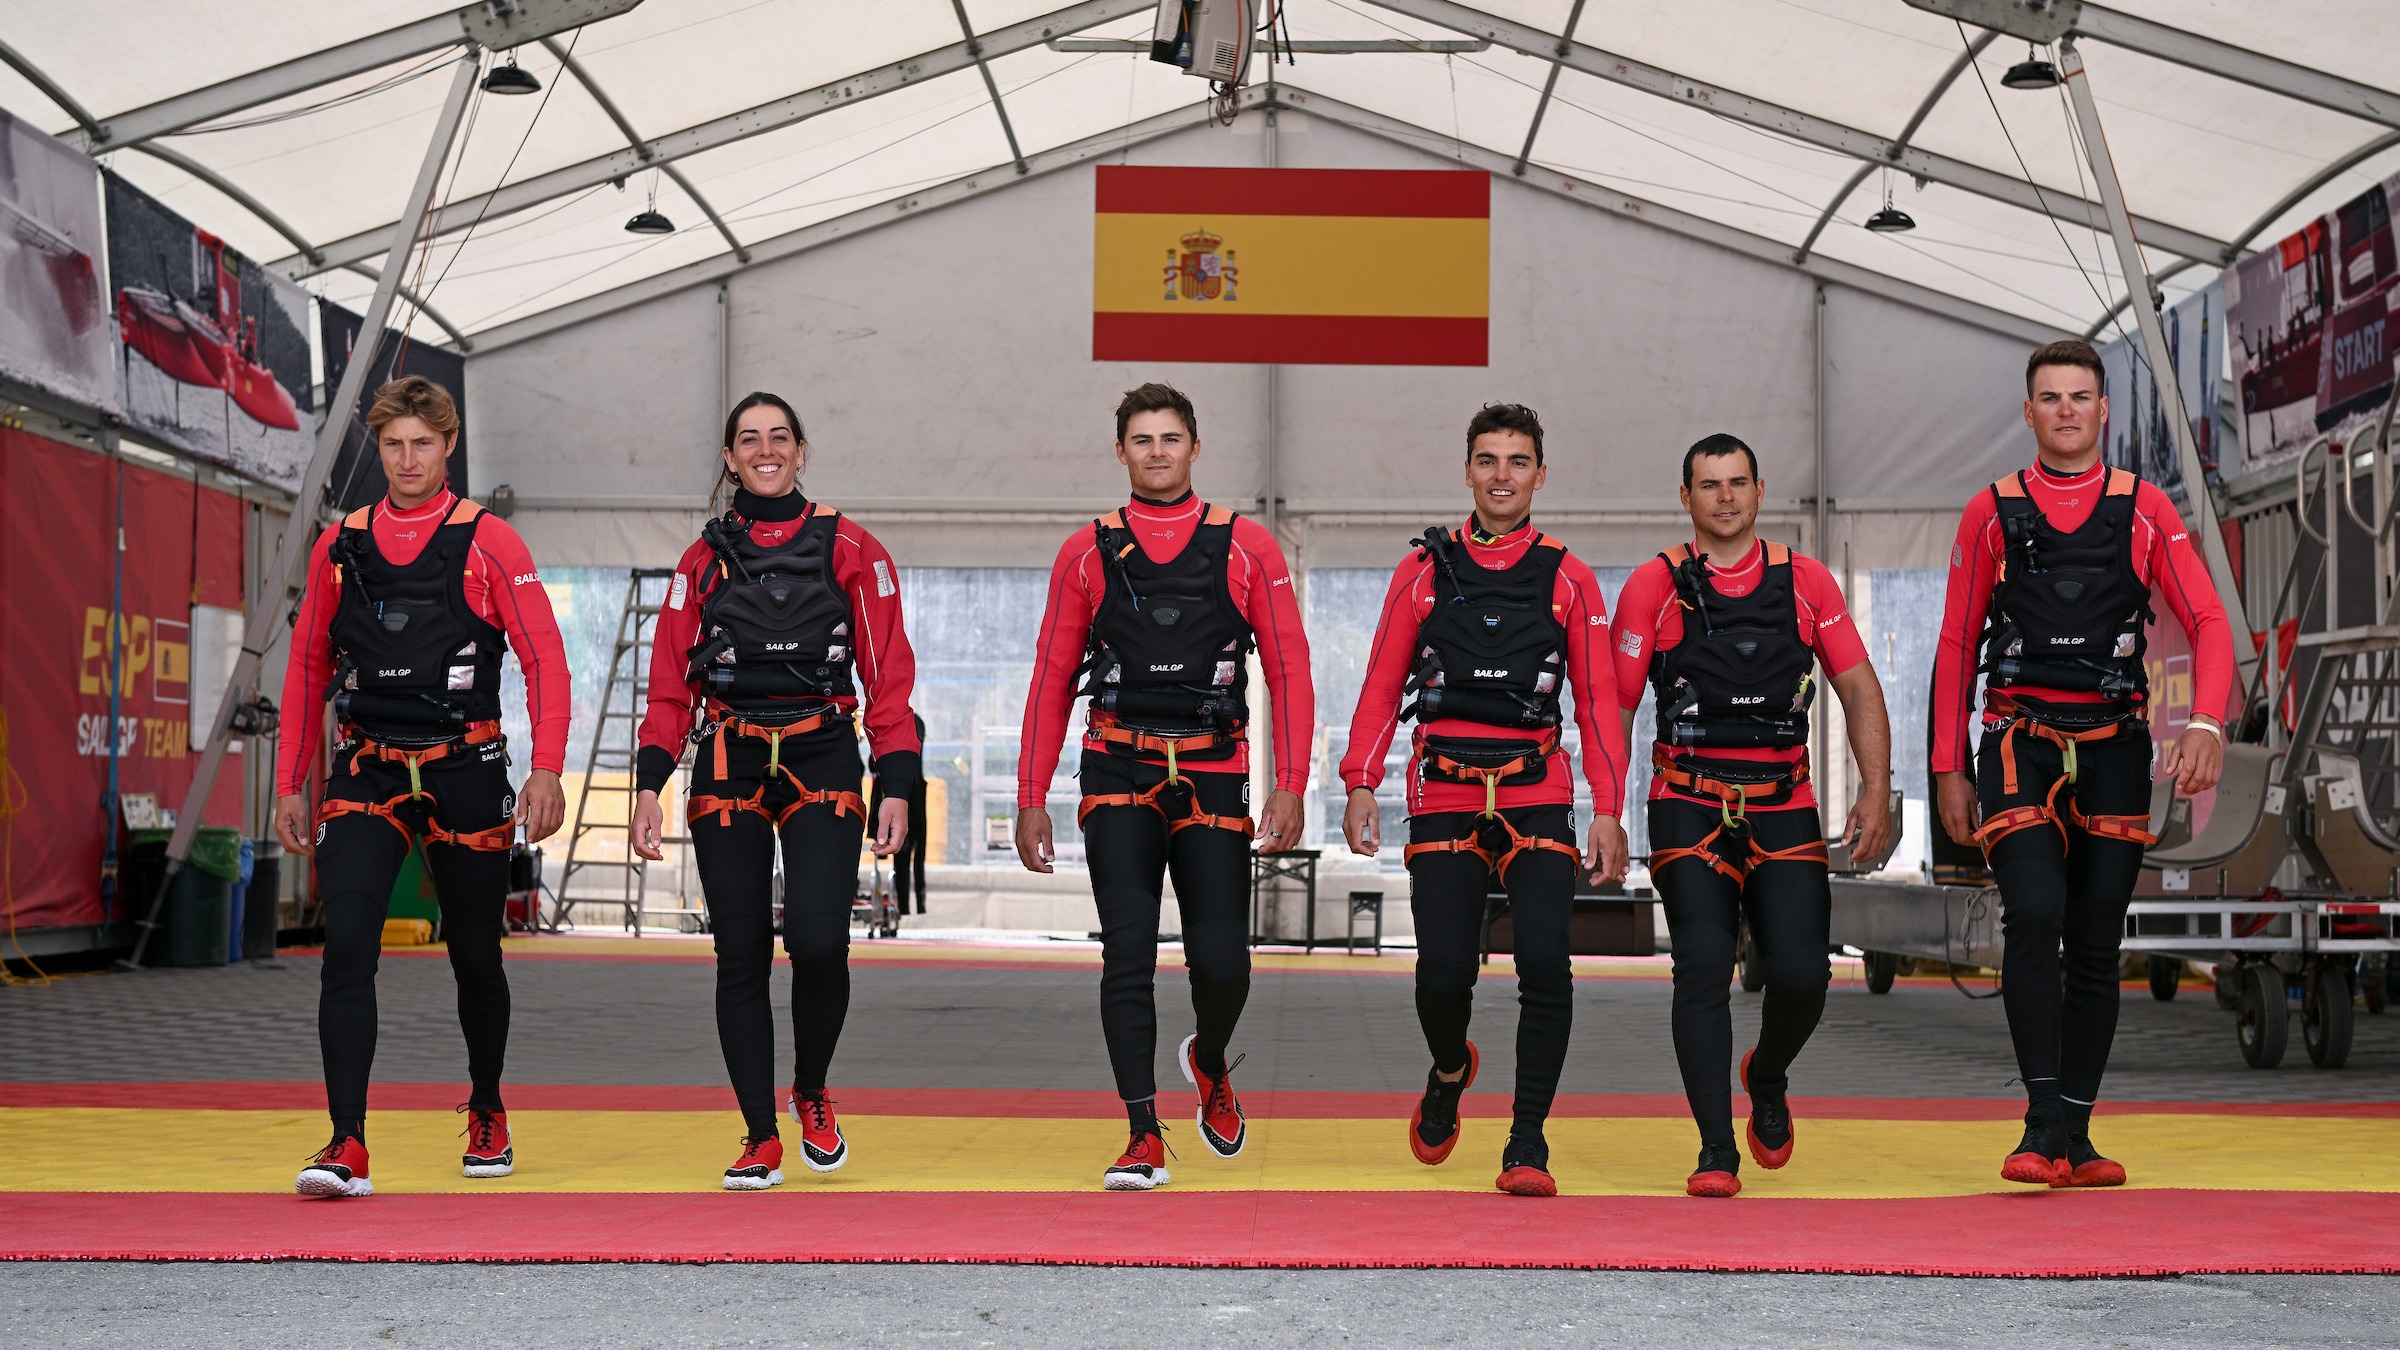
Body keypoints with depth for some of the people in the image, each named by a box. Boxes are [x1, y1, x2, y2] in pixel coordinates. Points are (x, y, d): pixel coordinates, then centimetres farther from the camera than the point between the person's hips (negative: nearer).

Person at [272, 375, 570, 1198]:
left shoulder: (487, 543, -2)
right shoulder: (339, 547, 8)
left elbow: (544, 659, -5)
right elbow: (308, 669, 15)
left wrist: (547, 769, -16)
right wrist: (290, 783, 11)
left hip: (465, 771, -1)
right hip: (366, 772, 2)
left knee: (474, 953, 11)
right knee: (346, 946, -15)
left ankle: (487, 1115, 34)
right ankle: (347, 1147, -16)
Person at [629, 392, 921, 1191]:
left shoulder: (850, 550, 5)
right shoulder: (705, 558, 10)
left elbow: (888, 676, 3)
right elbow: (672, 683, 8)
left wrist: (897, 786, -5)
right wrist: (649, 784, -3)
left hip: (821, 762, -2)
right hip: (727, 766, 2)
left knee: (818, 941, -17)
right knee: (741, 958, 0)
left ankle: (811, 1092, 10)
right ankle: (761, 1138, 10)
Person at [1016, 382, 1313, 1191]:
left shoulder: (1247, 548, 5)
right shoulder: (1087, 554, 8)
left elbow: (1288, 673, 2)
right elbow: (1052, 684, 10)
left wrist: (1290, 787, -7)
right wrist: (1031, 800, 5)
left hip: (1213, 774, 0)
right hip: (1119, 771, 0)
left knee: (1221, 961, -4)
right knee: (1128, 954, -7)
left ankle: (1210, 1063, 30)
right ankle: (1144, 1137, -1)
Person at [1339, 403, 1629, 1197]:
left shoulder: (1568, 580, 8)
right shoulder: (1425, 571, 9)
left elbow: (1597, 703, 7)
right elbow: (1382, 686, 9)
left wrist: (1608, 811, -2)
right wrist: (1360, 785, -2)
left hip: (1537, 796, 0)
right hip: (1444, 795, 0)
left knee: (1545, 966, -14)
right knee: (1442, 973, -6)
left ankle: (1527, 1147, -6)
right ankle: (1449, 1072, 28)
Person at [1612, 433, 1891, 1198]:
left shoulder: (1806, 583, 8)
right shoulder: (1655, 586, 3)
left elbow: (1859, 689, 10)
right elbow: (1616, 706, 4)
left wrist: (1876, 793, -1)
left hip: (1784, 805, 2)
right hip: (1690, 803, -2)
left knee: (1801, 973, -7)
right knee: (1704, 968, -12)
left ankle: (1767, 1077, 27)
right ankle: (1717, 1152, -6)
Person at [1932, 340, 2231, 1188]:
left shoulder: (2145, 510, 7)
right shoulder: (1991, 513, 7)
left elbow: (2208, 622, 2)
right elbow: (1956, 648, 10)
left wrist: (2206, 723, -16)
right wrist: (1950, 769, 5)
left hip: (2114, 747, 2)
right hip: (2021, 745, -1)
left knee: (2096, 945, 4)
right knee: (2035, 915, -20)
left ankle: (2075, 1137, 13)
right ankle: (2044, 1125, -16)